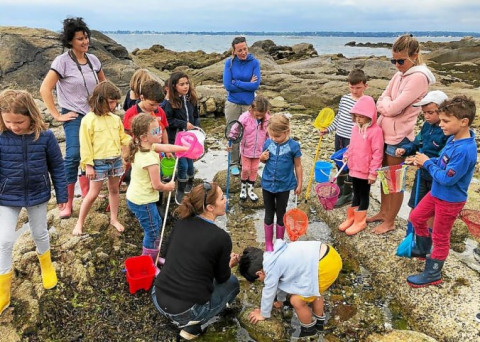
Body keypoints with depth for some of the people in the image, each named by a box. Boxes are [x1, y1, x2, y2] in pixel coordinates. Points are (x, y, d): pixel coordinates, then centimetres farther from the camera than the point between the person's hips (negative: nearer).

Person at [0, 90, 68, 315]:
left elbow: (57, 167, -6)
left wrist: (61, 195, -1)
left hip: (38, 195, 0)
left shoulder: (45, 136, -16)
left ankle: (46, 266, 47)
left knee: (40, 234, 18)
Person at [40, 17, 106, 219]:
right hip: (74, 116, -6)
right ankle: (68, 203, -10)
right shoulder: (62, 61, -12)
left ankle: (86, 191, 34)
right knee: (73, 156, -20)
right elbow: (45, 90, -14)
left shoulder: (93, 60, 5)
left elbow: (104, 83, 23)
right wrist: (57, 116, -15)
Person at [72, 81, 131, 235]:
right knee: (93, 193, 2)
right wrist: (88, 165, -13)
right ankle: (80, 222, 19)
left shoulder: (116, 118, 4)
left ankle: (114, 219, 30)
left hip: (116, 160, 5)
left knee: (114, 190, 15)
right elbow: (85, 144, -12)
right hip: (99, 162, -5)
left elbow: (123, 138, 11)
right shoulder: (89, 120, -13)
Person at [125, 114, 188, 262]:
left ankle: (153, 256, 41)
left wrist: (185, 148, 13)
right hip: (143, 201, -10)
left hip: (134, 197, 10)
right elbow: (157, 185, -23)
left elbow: (165, 147, 12)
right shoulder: (150, 158, -29)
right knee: (152, 233, 6)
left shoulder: (143, 147, -2)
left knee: (156, 223, 25)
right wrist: (169, 186, -3)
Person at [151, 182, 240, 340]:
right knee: (232, 282, 18)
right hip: (186, 311, -6)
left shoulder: (182, 222, 0)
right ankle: (191, 326, 7)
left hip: (158, 299, 6)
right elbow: (221, 277, 0)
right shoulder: (221, 237, -14)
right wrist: (230, 264, 23)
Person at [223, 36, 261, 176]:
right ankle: (234, 164, 21)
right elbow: (228, 86, -13)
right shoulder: (229, 62, -5)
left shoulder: (254, 62, -5)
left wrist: (236, 82, -14)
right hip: (232, 103, 0)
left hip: (249, 104, 0)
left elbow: (256, 85, -13)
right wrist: (247, 85, -11)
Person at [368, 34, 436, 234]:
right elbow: (381, 102, 8)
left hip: (399, 136, -8)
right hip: (386, 132, 8)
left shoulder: (419, 77, -18)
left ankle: (390, 221, 21)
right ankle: (383, 212, 35)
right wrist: (388, 104, -12)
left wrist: (386, 103, -3)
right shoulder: (399, 74, 8)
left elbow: (393, 108, -23)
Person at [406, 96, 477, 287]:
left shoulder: (464, 150, -32)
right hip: (437, 192, 9)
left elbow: (447, 178, -30)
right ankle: (423, 249, 46)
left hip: (450, 200, -9)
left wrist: (428, 163, -18)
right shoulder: (454, 138, -4)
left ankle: (433, 274, 26)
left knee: (440, 237, 7)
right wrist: (425, 162, -7)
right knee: (416, 217, 22)